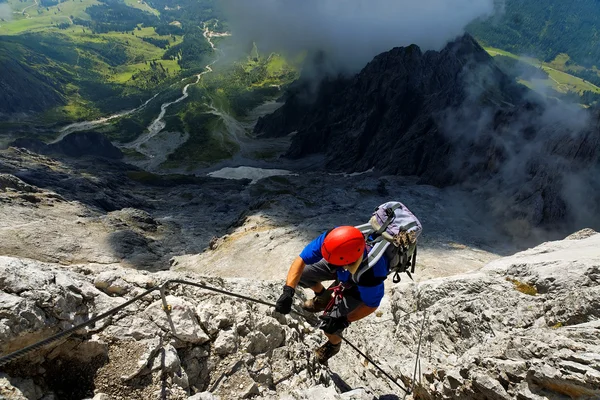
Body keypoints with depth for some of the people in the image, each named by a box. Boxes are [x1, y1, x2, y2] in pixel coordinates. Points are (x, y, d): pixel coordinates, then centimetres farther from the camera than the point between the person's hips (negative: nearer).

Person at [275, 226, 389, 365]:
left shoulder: (371, 274, -46)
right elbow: (301, 260, -31)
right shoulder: (330, 238, -40)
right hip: (340, 271, 4)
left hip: (358, 287, -4)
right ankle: (323, 298, 33)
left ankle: (334, 344, 29)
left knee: (330, 327, -12)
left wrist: (344, 321, -32)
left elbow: (371, 305, -26)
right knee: (301, 273, 2)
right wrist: (288, 291, -42)